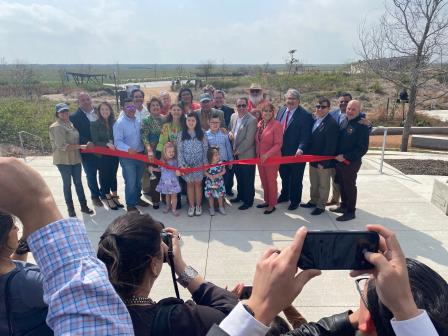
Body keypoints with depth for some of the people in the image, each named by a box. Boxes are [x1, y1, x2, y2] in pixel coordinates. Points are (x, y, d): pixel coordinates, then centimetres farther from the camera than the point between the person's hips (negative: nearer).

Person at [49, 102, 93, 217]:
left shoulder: (70, 124, 9)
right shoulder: (57, 127, -14)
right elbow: (63, 146, -23)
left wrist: (81, 146, 4)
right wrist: (81, 146, -21)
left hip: (75, 158, 7)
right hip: (63, 160, -7)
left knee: (78, 182, 13)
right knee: (67, 184, 6)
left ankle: (84, 206, 24)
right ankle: (70, 209, 19)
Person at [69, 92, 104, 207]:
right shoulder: (75, 117, -9)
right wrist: (86, 142, -29)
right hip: (88, 151, -3)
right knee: (91, 175, 12)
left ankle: (104, 193, 36)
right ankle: (95, 196, 31)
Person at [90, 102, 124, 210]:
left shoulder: (114, 123, 2)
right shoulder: (95, 124, -7)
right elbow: (95, 141, -11)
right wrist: (107, 144, -26)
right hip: (102, 155, -3)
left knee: (113, 175, 13)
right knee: (104, 176, 6)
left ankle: (115, 197, 24)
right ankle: (109, 199, 17)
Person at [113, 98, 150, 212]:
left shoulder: (138, 121, 6)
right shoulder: (120, 123, -13)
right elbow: (117, 142, -21)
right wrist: (128, 149, -36)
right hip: (127, 157, -6)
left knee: (138, 180, 20)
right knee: (130, 182, 0)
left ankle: (137, 198, 39)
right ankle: (130, 205, 16)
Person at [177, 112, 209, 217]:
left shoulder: (201, 134, 1)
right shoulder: (181, 135, 0)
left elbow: (205, 150, 1)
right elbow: (179, 151, -3)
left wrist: (206, 163, -5)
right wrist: (182, 164, -11)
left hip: (199, 164, 0)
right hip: (187, 164, 0)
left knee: (198, 183, 6)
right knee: (190, 184, 7)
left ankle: (198, 205, 18)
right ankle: (191, 206, 18)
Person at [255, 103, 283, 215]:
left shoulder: (277, 125, -14)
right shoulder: (259, 124, 5)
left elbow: (278, 144, -17)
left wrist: (267, 155, -24)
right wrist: (258, 154, 6)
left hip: (271, 159, -6)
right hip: (260, 158, 6)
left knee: (271, 182, 6)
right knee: (264, 181, 17)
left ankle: (272, 205, 20)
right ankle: (267, 201, 33)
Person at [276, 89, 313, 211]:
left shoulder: (305, 115, -15)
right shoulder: (281, 110, 5)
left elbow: (305, 136, -19)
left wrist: (300, 149, -33)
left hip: (296, 153, -6)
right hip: (282, 152, 6)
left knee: (296, 179, 10)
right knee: (284, 176, 23)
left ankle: (295, 201, 28)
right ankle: (284, 195, 43)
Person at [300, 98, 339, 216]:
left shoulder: (332, 124, -20)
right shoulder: (315, 119, 3)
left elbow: (330, 146, -21)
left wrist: (323, 163, -20)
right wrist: (309, 155, 6)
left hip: (324, 162, -7)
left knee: (323, 185, 11)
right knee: (313, 183, 22)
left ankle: (321, 206, 25)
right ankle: (313, 201, 39)